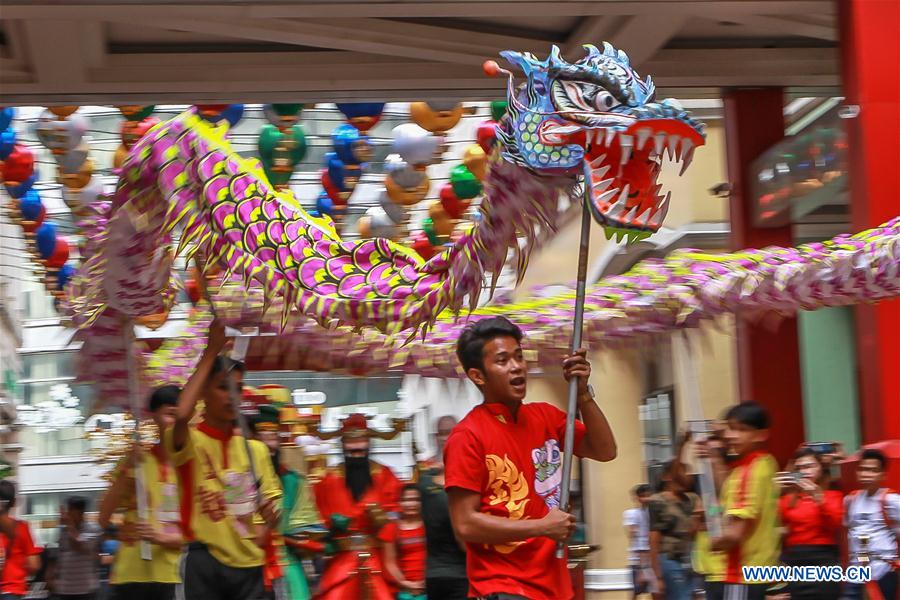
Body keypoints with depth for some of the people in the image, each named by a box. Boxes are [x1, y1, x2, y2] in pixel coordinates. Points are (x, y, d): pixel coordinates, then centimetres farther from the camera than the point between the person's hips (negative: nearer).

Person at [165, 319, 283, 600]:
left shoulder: (256, 448, 15)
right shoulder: (190, 442, -3)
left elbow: (271, 498, 20)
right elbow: (182, 415, -26)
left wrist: (271, 512, -7)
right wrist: (210, 353, -20)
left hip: (249, 562, 5)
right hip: (204, 561, -5)